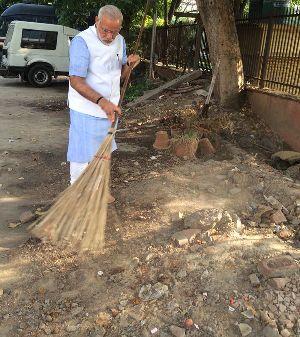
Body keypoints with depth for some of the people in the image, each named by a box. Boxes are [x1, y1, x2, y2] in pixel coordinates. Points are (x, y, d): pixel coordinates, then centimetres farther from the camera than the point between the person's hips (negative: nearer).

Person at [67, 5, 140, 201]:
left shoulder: (119, 41, 3)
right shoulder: (82, 41, -20)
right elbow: (76, 81, -25)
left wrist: (129, 65, -10)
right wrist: (101, 101, -37)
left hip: (110, 108, 7)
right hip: (86, 111, -7)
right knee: (83, 155, 0)